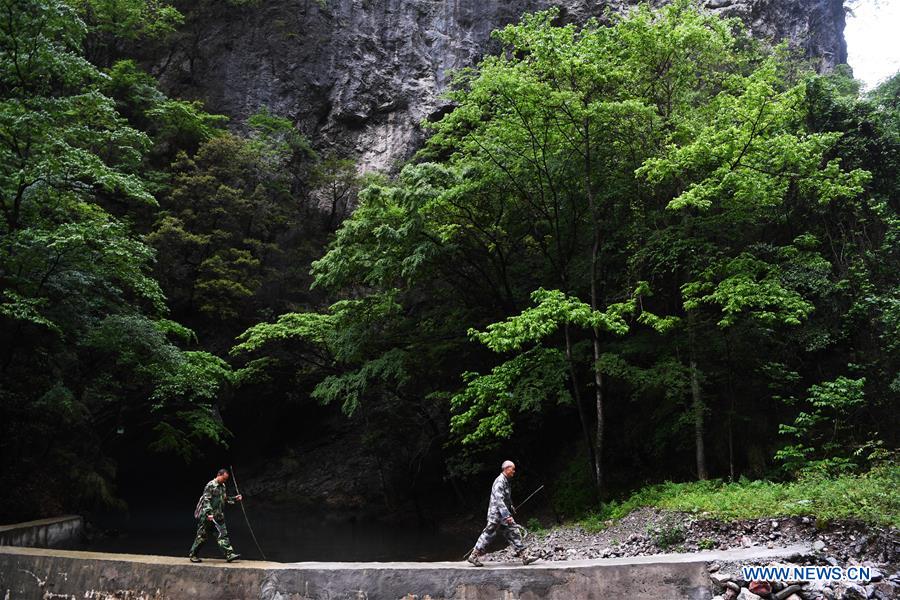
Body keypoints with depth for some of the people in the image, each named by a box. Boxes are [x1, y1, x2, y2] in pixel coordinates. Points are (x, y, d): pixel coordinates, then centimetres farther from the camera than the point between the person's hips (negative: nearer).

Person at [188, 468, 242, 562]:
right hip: (207, 516, -8)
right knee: (202, 536, 2)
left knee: (223, 535, 0)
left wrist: (235, 499, 10)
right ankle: (193, 555, 15)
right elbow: (206, 500, -17)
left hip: (219, 517, 8)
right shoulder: (210, 485, -12)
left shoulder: (222, 486, 14)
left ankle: (229, 554, -3)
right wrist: (209, 513, -25)